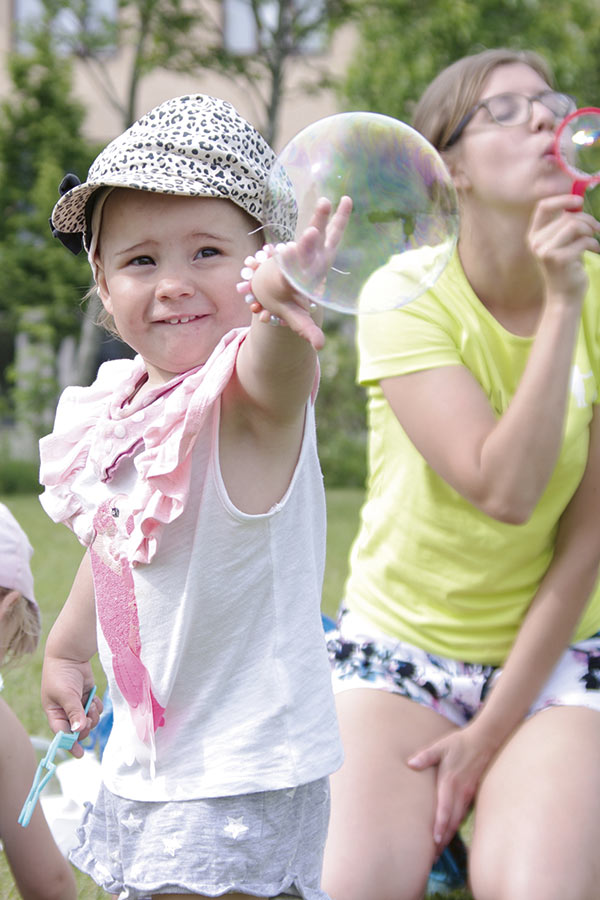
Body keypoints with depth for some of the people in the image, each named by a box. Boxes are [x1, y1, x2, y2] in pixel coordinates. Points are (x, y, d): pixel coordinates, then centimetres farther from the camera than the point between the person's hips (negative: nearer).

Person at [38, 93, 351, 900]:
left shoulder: (249, 395, -18)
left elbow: (280, 374, -44)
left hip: (246, 765, -8)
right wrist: (67, 649, 29)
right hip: (143, 759, 8)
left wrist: (287, 306, -65)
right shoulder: (120, 405, 3)